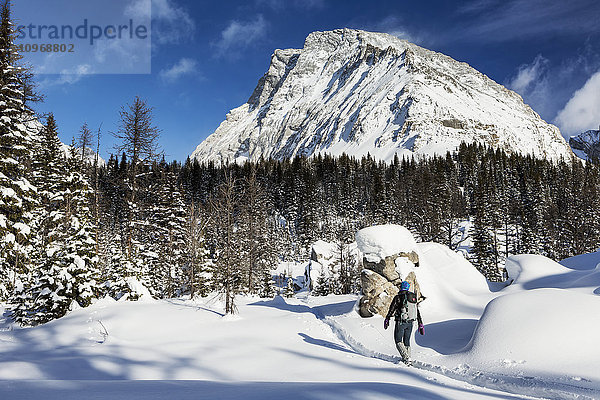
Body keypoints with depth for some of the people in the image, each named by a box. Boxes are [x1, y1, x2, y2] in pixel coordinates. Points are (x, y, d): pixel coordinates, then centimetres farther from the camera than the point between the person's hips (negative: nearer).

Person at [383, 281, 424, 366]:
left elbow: (391, 310, -8)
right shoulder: (413, 297, 7)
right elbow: (418, 312, 11)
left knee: (398, 341, 4)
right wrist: (421, 325, 16)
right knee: (407, 341, 17)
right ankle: (408, 359, 18)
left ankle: (406, 359, -10)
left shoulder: (398, 297, -10)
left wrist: (386, 320, 5)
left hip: (401, 322, -5)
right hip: (410, 323, 6)